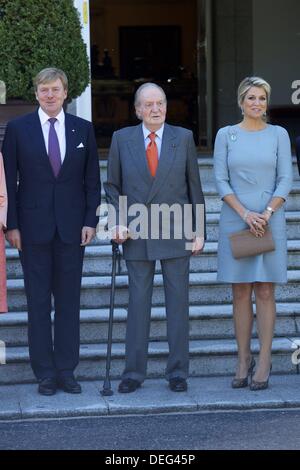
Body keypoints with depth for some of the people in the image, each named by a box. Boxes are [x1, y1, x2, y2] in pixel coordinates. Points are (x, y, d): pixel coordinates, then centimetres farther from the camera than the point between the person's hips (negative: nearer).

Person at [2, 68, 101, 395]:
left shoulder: (83, 129, 7)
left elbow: (92, 180, 8)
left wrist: (90, 221, -1)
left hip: (71, 228, 1)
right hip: (33, 227, -1)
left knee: (69, 300, 5)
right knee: (38, 301, 2)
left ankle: (66, 371, 12)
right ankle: (45, 373, 9)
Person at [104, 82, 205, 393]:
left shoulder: (183, 138, 3)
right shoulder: (122, 139, 3)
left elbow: (194, 186, 5)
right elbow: (112, 186, 10)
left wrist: (199, 230, 2)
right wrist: (118, 222, -3)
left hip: (176, 233, 0)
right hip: (137, 234, 0)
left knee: (178, 300, 2)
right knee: (138, 301, 3)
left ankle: (178, 372, 9)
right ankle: (134, 372, 10)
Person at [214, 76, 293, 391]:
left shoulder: (278, 135, 5)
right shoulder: (226, 135, 5)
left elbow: (285, 179, 1)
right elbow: (220, 180, 0)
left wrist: (267, 213, -13)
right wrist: (245, 214, -12)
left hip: (270, 221, 0)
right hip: (235, 221, 0)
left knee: (265, 291, -1)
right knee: (240, 293, 3)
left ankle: (264, 363, 2)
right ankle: (243, 361, 9)